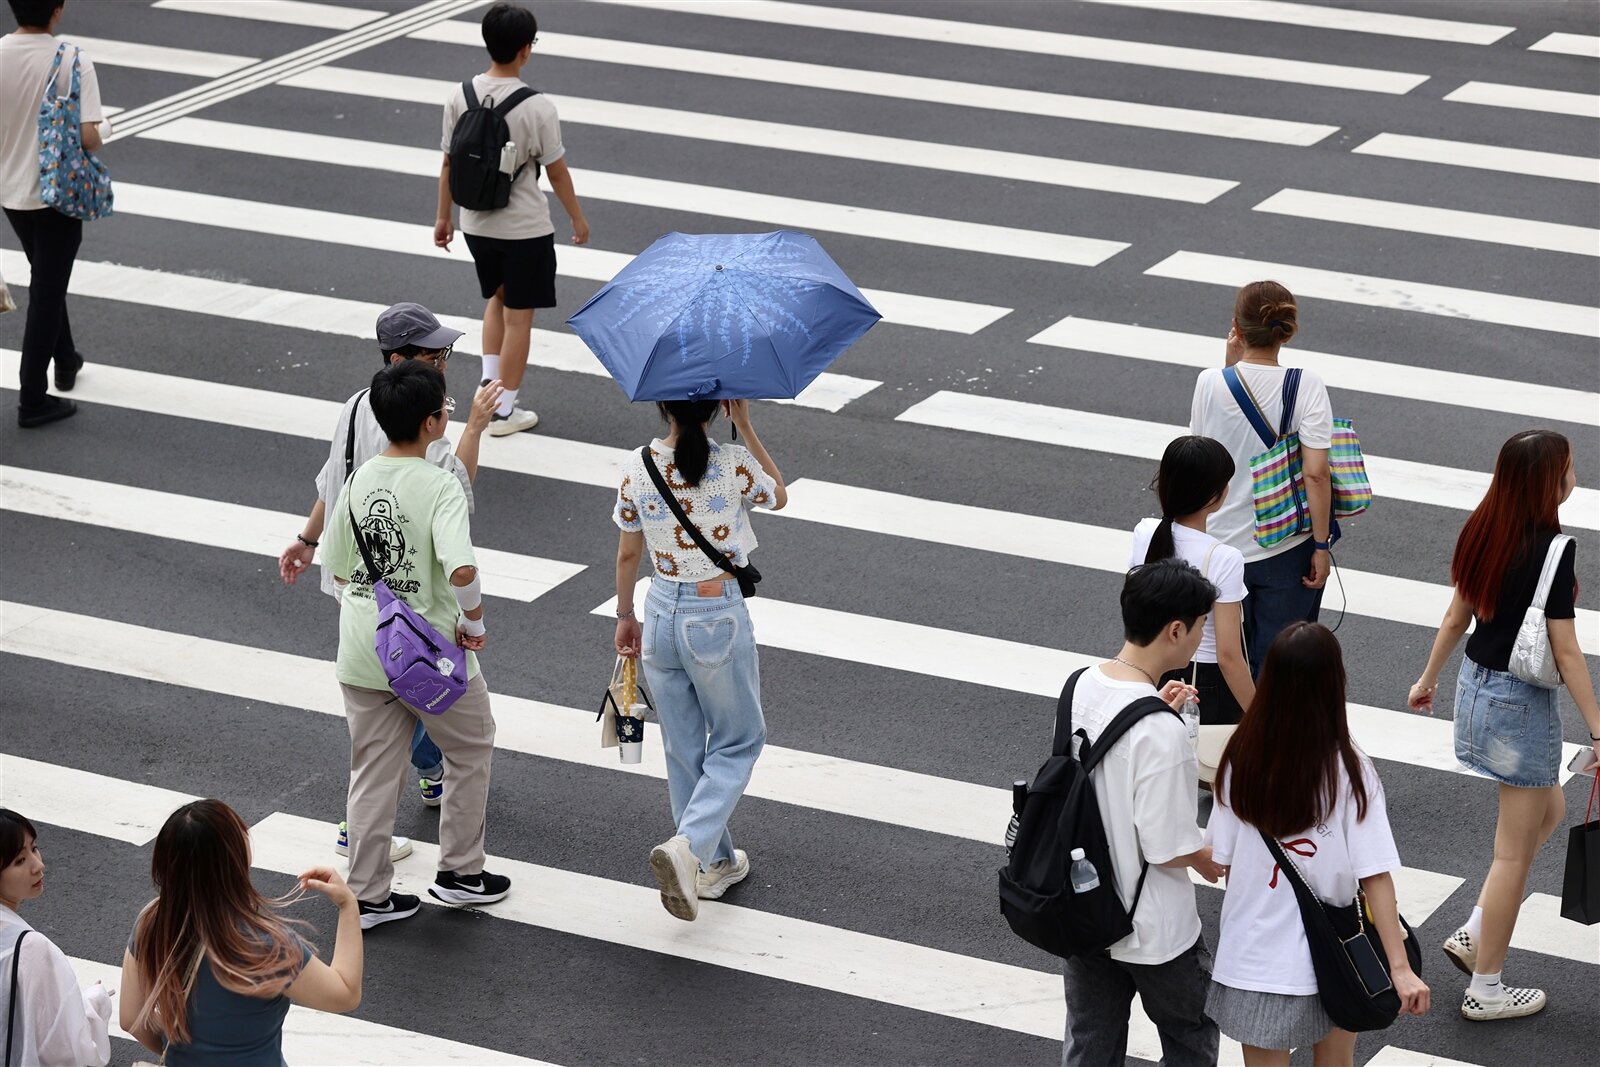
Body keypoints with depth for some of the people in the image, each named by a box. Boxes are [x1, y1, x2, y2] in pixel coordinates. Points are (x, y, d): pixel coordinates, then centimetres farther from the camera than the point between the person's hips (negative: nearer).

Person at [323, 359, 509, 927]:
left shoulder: (359, 479, 0)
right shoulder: (440, 486, -19)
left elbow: (338, 567, 8)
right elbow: (461, 569, -32)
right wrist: (474, 624, -15)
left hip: (362, 654, 5)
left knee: (373, 772, 15)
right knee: (471, 750, 19)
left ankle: (368, 895, 19)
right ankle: (460, 873, 26)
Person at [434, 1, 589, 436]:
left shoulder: (460, 97, -8)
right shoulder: (537, 108, -20)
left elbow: (449, 163, 1)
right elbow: (556, 171, -10)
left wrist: (444, 216, 15)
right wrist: (578, 219, 5)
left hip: (476, 223, 5)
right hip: (525, 229, -5)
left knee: (497, 298, 26)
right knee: (518, 316, 8)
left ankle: (488, 386, 20)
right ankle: (504, 411, 15)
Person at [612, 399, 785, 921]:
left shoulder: (636, 468, -9)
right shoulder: (734, 464, -16)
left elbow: (628, 553, 2)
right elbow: (779, 496, 6)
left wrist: (625, 617, 17)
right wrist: (745, 427, 0)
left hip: (662, 615, 3)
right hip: (719, 617, -3)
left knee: (683, 747, 18)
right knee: (738, 741, 14)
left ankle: (715, 863, 28)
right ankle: (689, 845, -7)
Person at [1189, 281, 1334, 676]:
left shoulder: (1211, 382, -10)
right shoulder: (1306, 386, -14)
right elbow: (1315, 474, -17)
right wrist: (1321, 546, -8)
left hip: (1222, 543, 2)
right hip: (1286, 551, -1)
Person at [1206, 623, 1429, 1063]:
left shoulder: (1242, 758, -9)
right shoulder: (1349, 771, -17)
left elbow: (1223, 860, -1)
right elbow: (1374, 877, -18)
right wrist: (1400, 967, -18)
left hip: (1253, 957, 2)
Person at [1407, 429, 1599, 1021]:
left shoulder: (1484, 532, -1)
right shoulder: (1551, 550, -22)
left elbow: (1457, 615, 10)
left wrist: (1429, 677, 25)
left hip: (1476, 684, 8)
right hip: (1522, 701, -8)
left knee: (1549, 811, 25)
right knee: (1515, 851, 5)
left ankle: (1474, 935, 22)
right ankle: (1486, 990, 15)